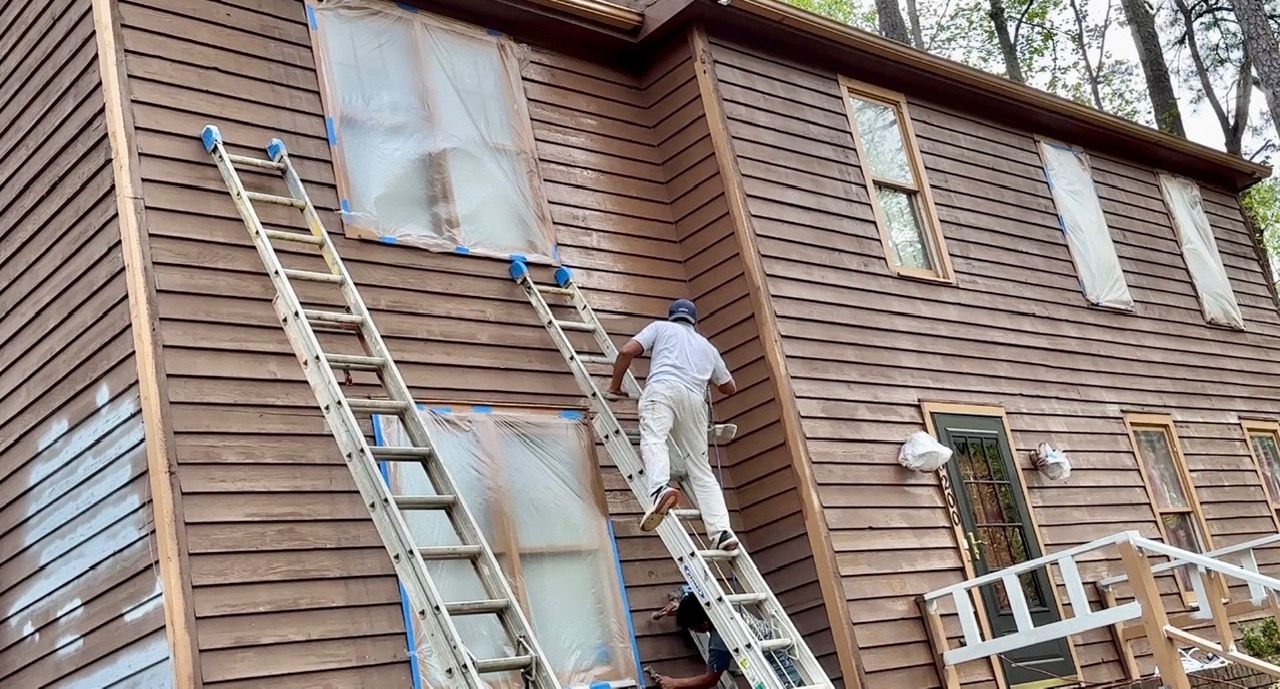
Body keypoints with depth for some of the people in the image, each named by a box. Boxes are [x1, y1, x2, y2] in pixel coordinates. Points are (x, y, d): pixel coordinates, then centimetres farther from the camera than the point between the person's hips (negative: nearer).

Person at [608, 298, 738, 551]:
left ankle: (661, 489, -56)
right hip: (695, 397, 4)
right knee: (701, 468, 4)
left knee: (653, 439, -24)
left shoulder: (660, 327, 25)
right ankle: (721, 530, -10)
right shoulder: (708, 347, 36)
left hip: (663, 387, -3)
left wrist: (615, 385, 22)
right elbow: (729, 387, 40)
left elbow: (627, 351, 10)